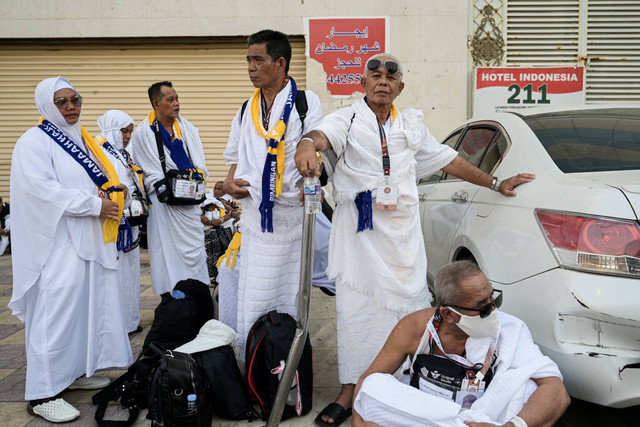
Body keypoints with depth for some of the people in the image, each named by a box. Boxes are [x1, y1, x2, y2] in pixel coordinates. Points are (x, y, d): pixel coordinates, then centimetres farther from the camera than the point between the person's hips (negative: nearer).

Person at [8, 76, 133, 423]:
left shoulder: (82, 140, 19)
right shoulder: (34, 142, -7)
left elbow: (96, 181, 26)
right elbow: (42, 188, -19)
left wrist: (112, 192, 2)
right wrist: (94, 204, -20)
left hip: (89, 241, 9)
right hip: (58, 244, -9)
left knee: (87, 305, 12)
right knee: (56, 310, -9)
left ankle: (75, 370, 26)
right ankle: (42, 394, -3)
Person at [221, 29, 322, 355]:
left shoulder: (306, 102, 1)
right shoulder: (246, 110, 17)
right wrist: (231, 182, 6)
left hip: (291, 214, -4)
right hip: (254, 214, 4)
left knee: (289, 299, 1)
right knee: (252, 298, 4)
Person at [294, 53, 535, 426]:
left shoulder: (411, 125, 15)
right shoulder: (348, 120, 1)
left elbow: (447, 159, 22)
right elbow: (325, 134, -22)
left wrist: (496, 184, 25)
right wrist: (308, 145, -47)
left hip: (402, 233, 3)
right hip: (360, 233, -3)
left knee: (412, 303, 5)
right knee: (356, 309, 0)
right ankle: (349, 392, 12)